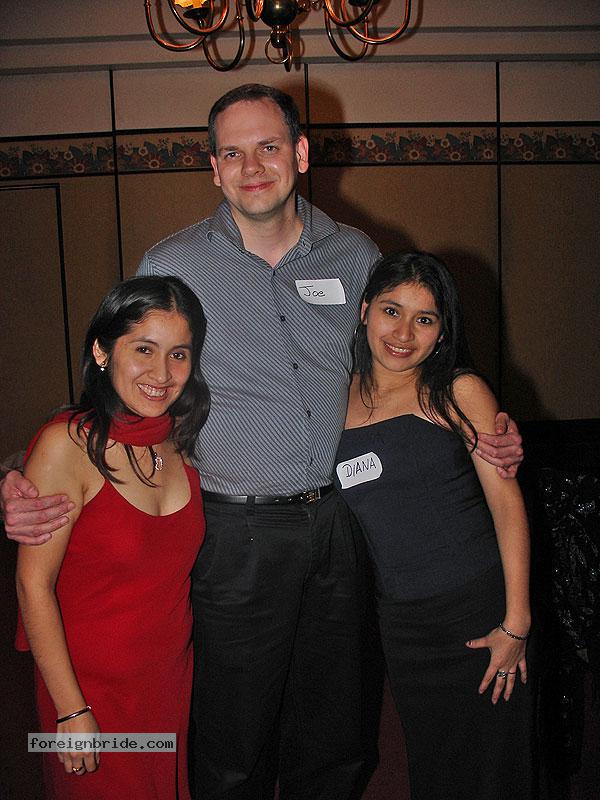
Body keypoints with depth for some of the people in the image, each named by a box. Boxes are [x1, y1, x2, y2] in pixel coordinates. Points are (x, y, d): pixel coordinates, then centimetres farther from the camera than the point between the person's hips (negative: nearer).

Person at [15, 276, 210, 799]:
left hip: (174, 677, 5)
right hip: (94, 686, -5)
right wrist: (72, 711, -16)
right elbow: (34, 585, -18)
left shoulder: (183, 438, -3)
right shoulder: (67, 444, -20)